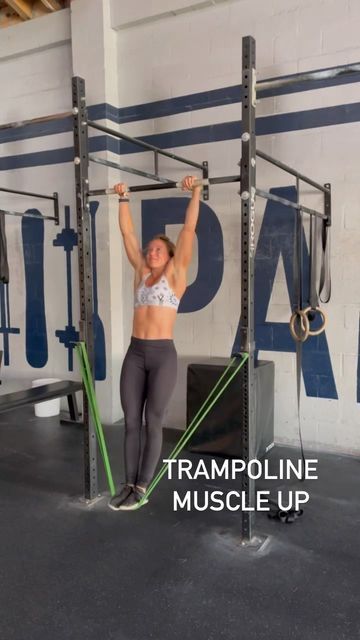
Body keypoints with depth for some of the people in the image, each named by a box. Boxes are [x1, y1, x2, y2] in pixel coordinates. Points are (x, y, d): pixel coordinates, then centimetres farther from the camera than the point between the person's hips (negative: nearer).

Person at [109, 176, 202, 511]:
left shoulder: (175, 274, 2)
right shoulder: (141, 273, 13)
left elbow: (189, 228, -4)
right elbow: (127, 234, 16)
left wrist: (195, 192, -5)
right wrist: (123, 199, 18)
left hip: (163, 354, -5)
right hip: (135, 353, 5)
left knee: (152, 423, 4)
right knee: (131, 422, 8)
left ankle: (142, 488, 15)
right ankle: (129, 484, 20)